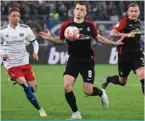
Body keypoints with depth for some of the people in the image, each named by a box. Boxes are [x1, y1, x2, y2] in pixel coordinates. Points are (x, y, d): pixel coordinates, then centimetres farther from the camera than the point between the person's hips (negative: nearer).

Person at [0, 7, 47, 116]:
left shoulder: (25, 29, 0)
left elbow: (34, 42, 11)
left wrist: (35, 52, -9)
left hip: (25, 63, 4)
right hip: (11, 65, -3)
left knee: (33, 88, 3)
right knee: (26, 86, -20)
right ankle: (40, 109, -10)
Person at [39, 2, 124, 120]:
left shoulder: (90, 25, -4)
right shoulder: (66, 25, -7)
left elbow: (98, 38, 11)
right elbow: (61, 40, 7)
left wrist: (114, 43, 6)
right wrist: (50, 38, -13)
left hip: (88, 61, 0)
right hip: (73, 60, 1)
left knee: (88, 91, -4)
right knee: (67, 87, -17)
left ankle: (101, 92, 34)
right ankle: (76, 113, 1)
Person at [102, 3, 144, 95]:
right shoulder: (124, 21, -11)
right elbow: (112, 33, -25)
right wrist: (127, 35, -33)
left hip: (137, 54, 4)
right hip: (125, 55, -4)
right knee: (122, 82, 10)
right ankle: (109, 79, 44)